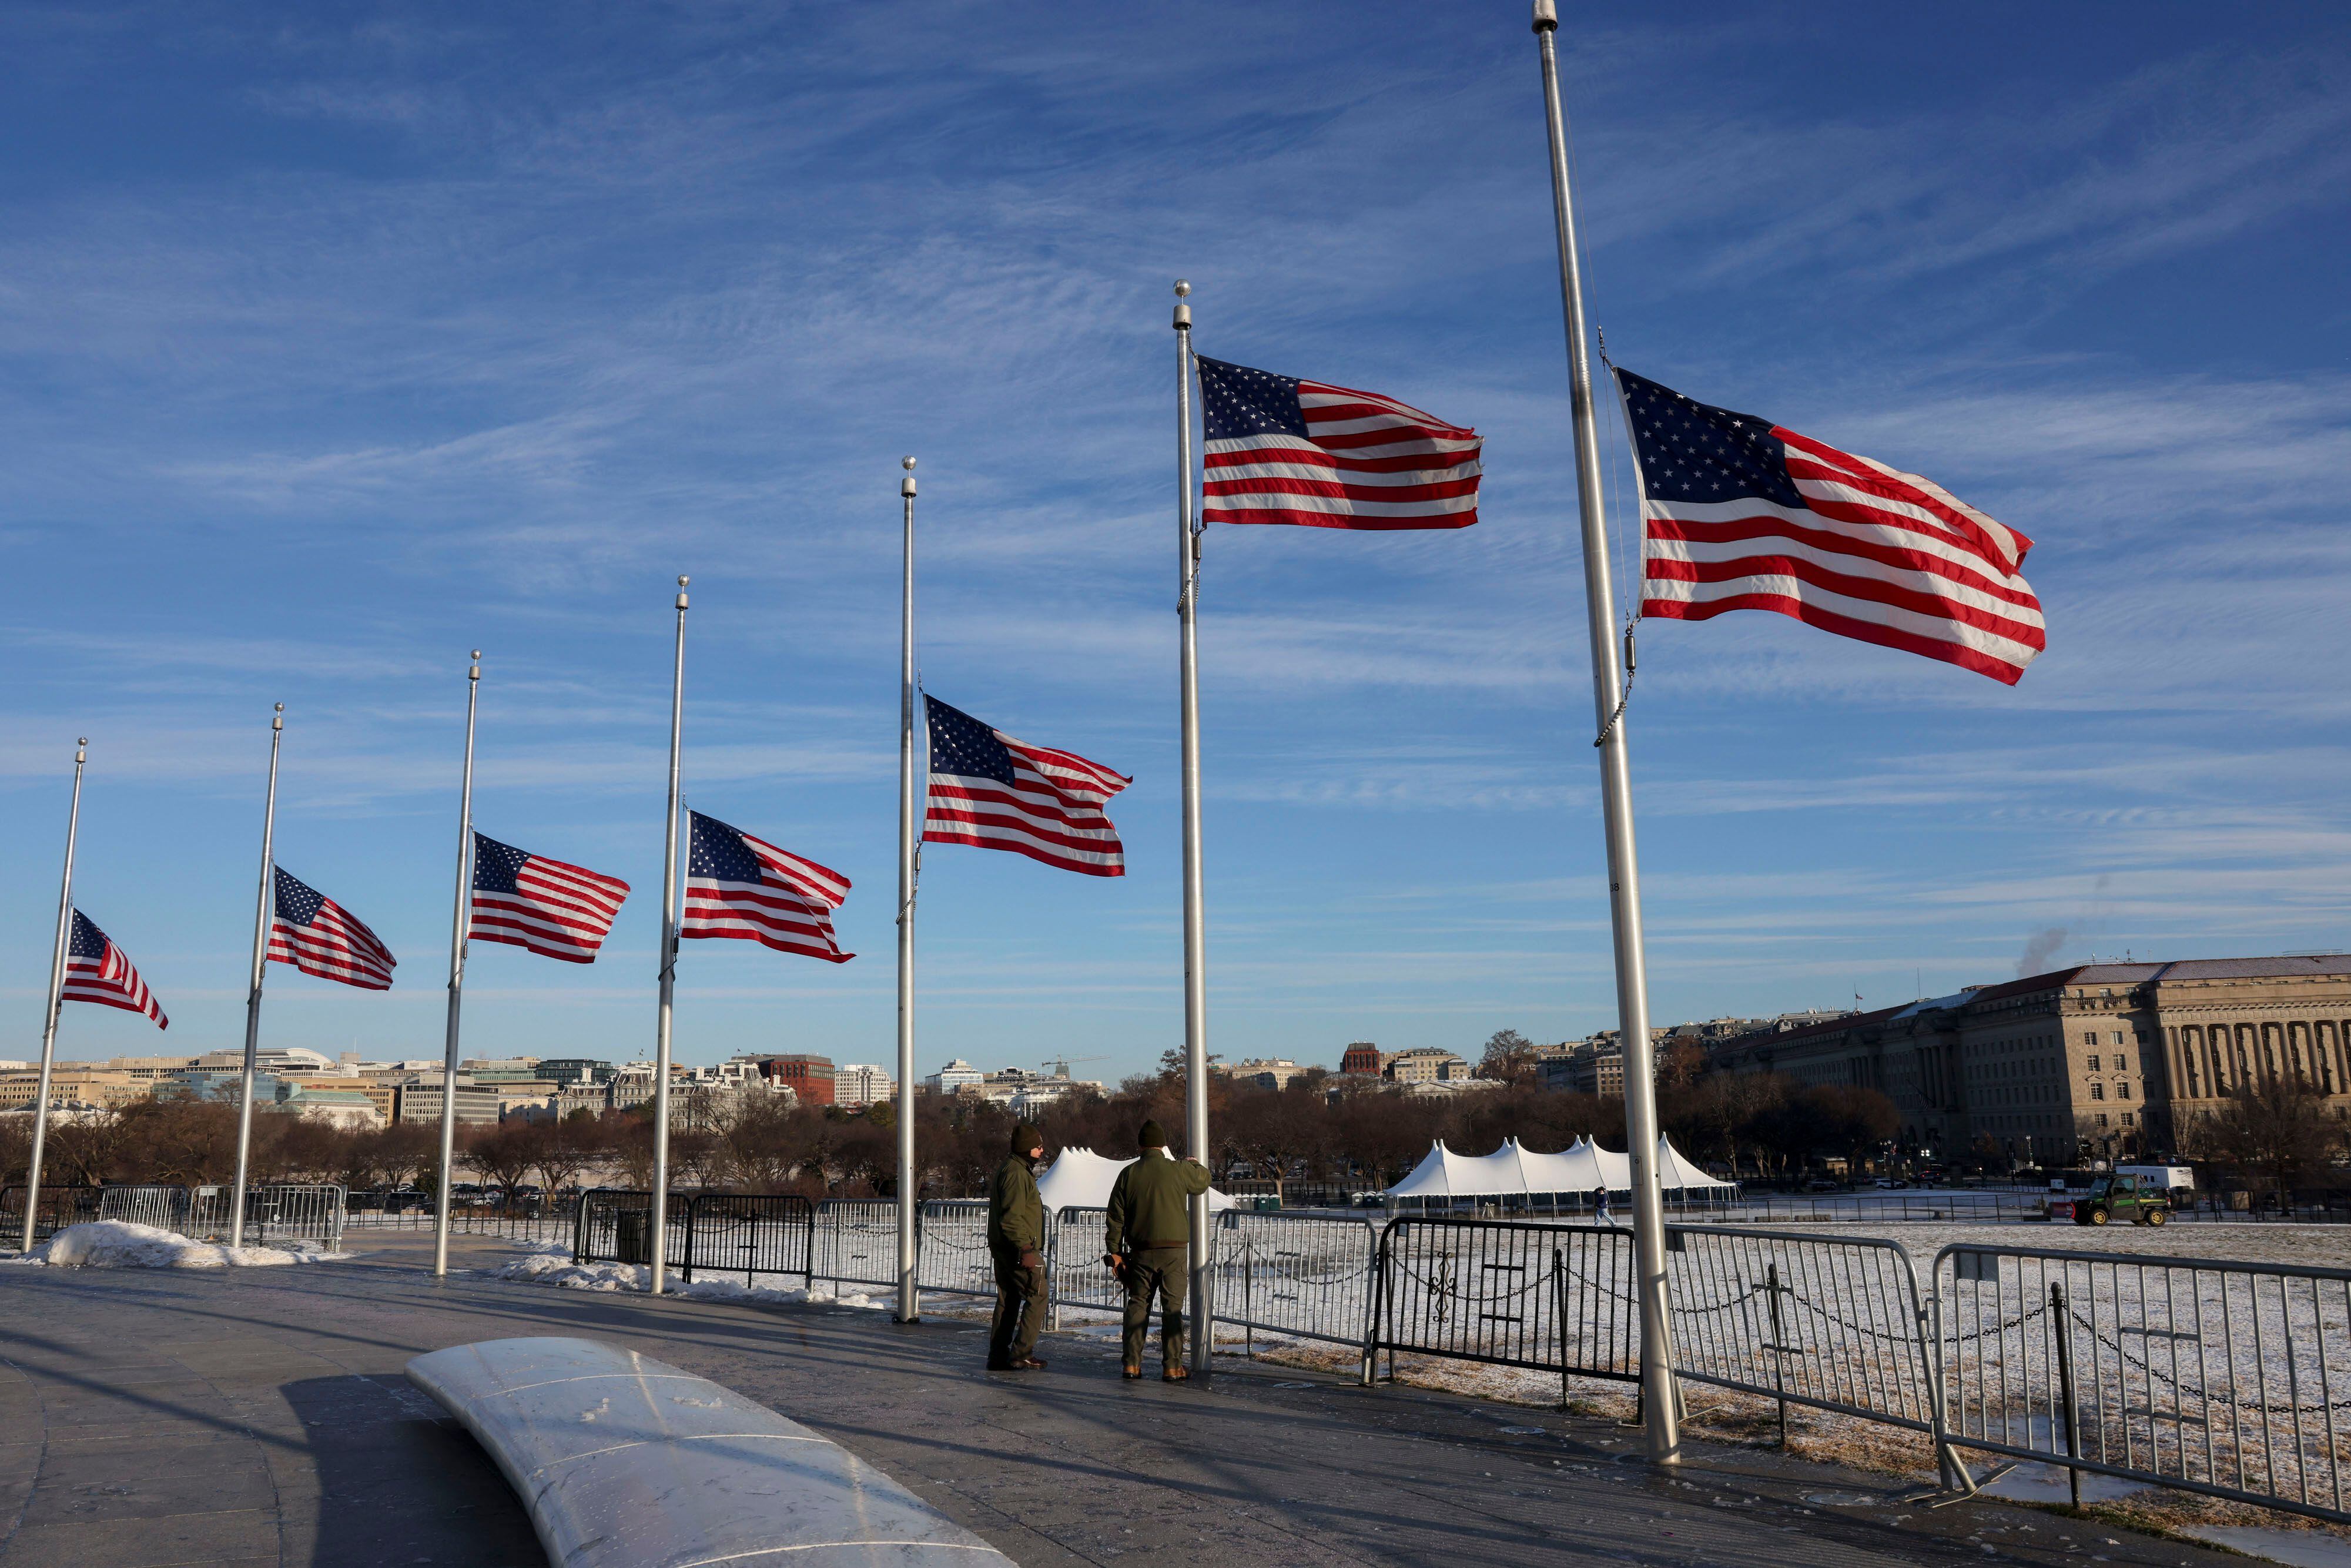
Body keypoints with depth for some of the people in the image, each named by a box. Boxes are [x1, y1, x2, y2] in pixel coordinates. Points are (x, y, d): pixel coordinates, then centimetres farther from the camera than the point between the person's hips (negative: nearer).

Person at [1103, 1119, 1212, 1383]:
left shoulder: (1128, 1174, 2)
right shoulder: (1179, 1170, -5)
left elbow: (1115, 1217, 4)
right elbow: (1203, 1180, 16)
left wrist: (1115, 1251, 11)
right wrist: (1195, 1164, 38)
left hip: (1141, 1253, 2)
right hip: (1174, 1251, -2)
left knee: (1137, 1305, 11)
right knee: (1173, 1308, 2)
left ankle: (1131, 1363, 11)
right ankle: (1172, 1366, 2)